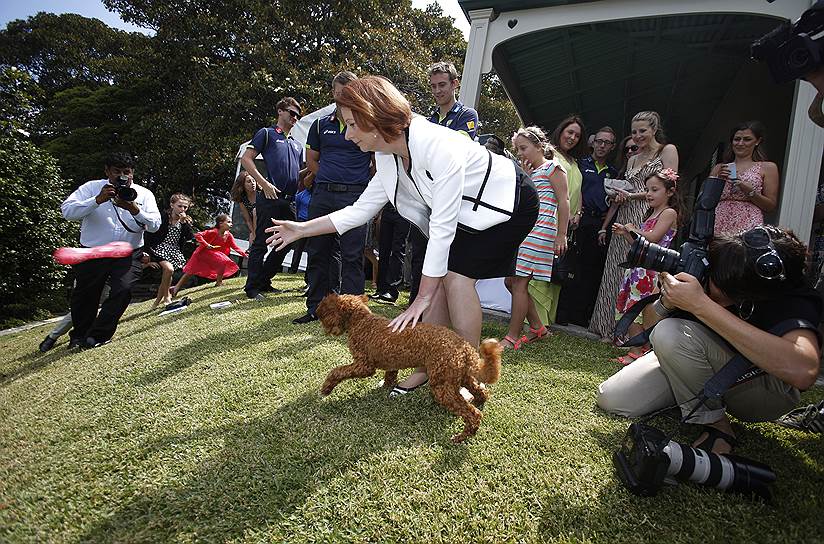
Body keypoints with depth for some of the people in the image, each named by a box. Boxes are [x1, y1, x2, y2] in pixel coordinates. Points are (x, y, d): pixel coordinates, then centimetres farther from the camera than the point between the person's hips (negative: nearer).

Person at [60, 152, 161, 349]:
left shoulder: (144, 194, 3)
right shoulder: (91, 188, 1)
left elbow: (154, 225, -8)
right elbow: (67, 211, -13)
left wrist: (134, 209, -24)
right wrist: (98, 200, -24)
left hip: (128, 255, 0)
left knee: (123, 290, -18)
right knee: (85, 295, 9)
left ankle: (97, 336, -1)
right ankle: (79, 336, 35)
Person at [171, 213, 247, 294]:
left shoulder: (228, 235, -8)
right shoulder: (213, 232, -27)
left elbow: (235, 247, -7)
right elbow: (198, 235, -31)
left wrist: (244, 254, -19)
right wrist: (206, 244, -37)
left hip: (214, 255, 6)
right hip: (202, 253, -6)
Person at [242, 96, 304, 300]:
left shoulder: (296, 145, 26)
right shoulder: (266, 133, 6)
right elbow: (246, 159, -3)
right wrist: (264, 183, -12)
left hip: (289, 201, 7)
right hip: (270, 198, -7)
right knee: (261, 243, -5)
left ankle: (264, 281, 21)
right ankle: (252, 287, 3)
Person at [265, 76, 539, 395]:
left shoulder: (439, 147, -34)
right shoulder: (387, 158, -7)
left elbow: (442, 228, -33)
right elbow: (361, 210, 2)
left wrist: (421, 300, -29)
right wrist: (303, 230, -2)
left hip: (509, 199, -7)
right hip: (468, 209, 8)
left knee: (456, 272, -20)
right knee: (440, 274, -5)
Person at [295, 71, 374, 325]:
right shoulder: (321, 125, 14)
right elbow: (311, 160, 22)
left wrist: (361, 180, 8)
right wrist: (329, 179, 12)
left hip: (354, 196, -4)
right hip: (322, 195, 4)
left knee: (352, 256, -3)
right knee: (317, 253, 6)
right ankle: (315, 307, 17)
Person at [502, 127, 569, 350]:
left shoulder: (552, 168, -1)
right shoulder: (529, 172, 22)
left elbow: (563, 202, -8)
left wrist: (561, 235, -14)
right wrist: (523, 176, 7)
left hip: (540, 230, -9)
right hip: (522, 231, 9)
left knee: (519, 283, -10)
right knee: (511, 281, 8)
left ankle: (512, 337, -3)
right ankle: (537, 327, 20)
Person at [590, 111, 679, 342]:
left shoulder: (668, 150, 4)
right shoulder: (633, 159, 22)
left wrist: (632, 196, -9)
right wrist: (606, 224, 14)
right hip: (625, 219, 7)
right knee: (618, 273, 3)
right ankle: (614, 328, 11)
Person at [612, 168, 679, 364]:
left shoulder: (669, 213, -5)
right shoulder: (651, 214, 22)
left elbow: (652, 238, -18)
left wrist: (633, 229, -3)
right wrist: (625, 233, 10)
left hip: (652, 269, -9)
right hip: (638, 267, 9)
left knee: (647, 314, -7)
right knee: (630, 311, 7)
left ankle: (647, 353, 1)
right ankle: (635, 351, 13)